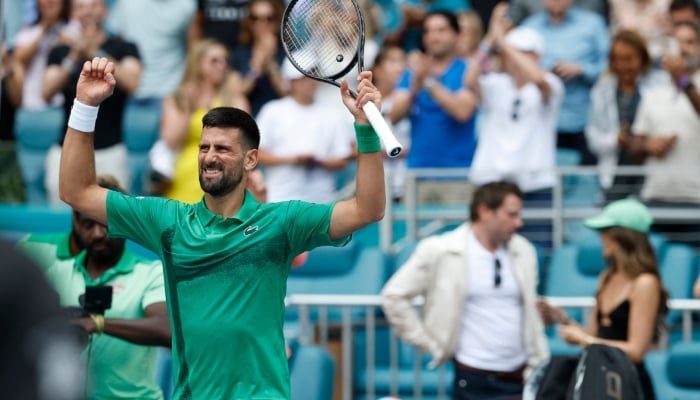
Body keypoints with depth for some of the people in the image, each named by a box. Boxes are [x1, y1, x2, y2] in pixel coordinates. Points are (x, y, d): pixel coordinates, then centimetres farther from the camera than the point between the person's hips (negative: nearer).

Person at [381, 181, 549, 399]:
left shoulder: (524, 252, 7)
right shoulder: (440, 251, -6)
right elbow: (394, 297, -3)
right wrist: (433, 345, -3)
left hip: (520, 378, 4)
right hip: (475, 381, -4)